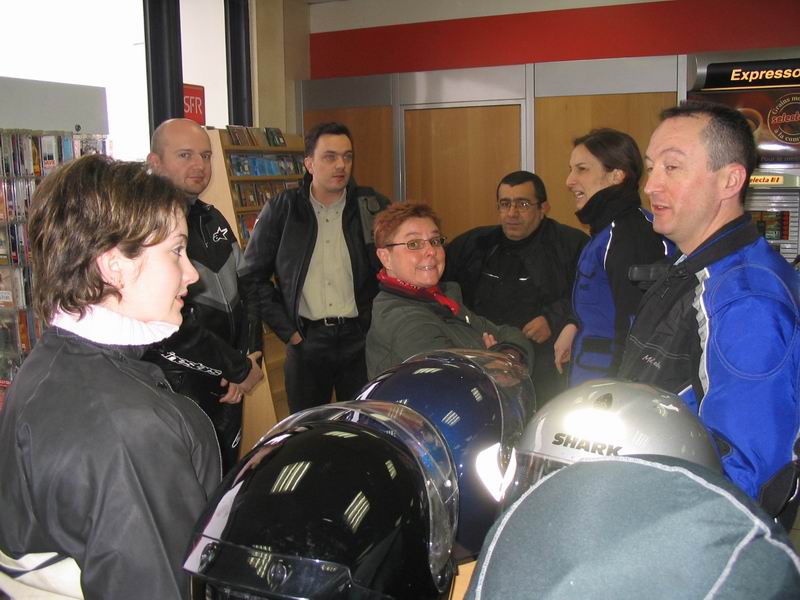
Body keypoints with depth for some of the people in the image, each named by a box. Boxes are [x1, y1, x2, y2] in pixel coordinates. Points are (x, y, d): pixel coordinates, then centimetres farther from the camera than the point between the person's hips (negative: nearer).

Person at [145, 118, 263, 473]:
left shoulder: (213, 220, 11)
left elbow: (246, 289, 12)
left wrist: (250, 355, -4)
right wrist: (240, 369, -14)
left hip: (227, 389, 8)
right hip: (178, 390, -8)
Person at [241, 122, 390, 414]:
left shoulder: (373, 206, 0)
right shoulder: (281, 210, 0)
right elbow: (254, 275, 5)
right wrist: (286, 329, -1)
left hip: (361, 338, 0)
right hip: (306, 341, 0)